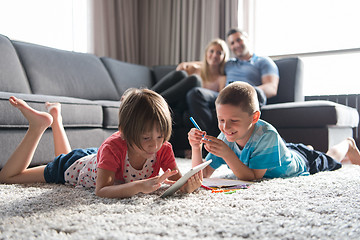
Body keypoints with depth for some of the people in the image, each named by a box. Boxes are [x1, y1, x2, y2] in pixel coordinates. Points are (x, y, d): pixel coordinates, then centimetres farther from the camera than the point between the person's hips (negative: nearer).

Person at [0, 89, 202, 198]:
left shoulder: (164, 149, -31)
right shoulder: (114, 147, -45)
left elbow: (178, 180, -31)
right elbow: (101, 190, -52)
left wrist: (188, 185, -55)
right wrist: (139, 186, -68)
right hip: (75, 166, -4)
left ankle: (56, 116, 50)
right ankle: (39, 124, 15)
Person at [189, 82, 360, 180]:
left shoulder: (266, 135, -47)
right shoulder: (226, 138, -32)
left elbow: (253, 177, -47)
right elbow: (203, 174, -31)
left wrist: (227, 154, -58)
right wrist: (196, 148, -47)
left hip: (301, 161, -4)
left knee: (329, 159, 29)